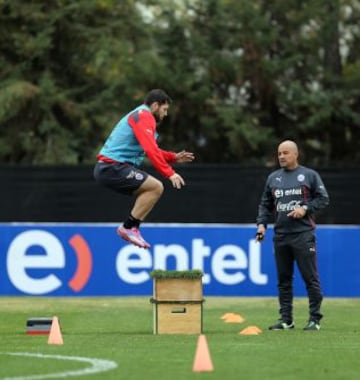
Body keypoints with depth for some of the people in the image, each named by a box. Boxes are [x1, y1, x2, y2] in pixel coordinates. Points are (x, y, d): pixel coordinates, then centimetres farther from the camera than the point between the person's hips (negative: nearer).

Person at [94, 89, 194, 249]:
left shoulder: (140, 115, 24)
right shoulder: (144, 116, -9)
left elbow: (152, 150, 31)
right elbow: (150, 149, -21)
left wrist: (174, 157, 19)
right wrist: (169, 173, -23)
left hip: (106, 168, 10)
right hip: (113, 167, -10)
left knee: (150, 190, 16)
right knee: (156, 187, -15)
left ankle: (132, 229, 7)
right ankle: (128, 228, -12)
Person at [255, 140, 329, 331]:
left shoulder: (309, 175, 4)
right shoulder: (273, 178, 15)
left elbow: (323, 199, 3)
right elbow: (265, 204, 19)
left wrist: (305, 208, -11)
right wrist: (261, 223, 5)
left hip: (303, 234, -4)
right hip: (280, 236, 5)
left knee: (310, 277, -6)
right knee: (284, 279, 7)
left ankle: (315, 318, -2)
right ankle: (286, 319, 12)